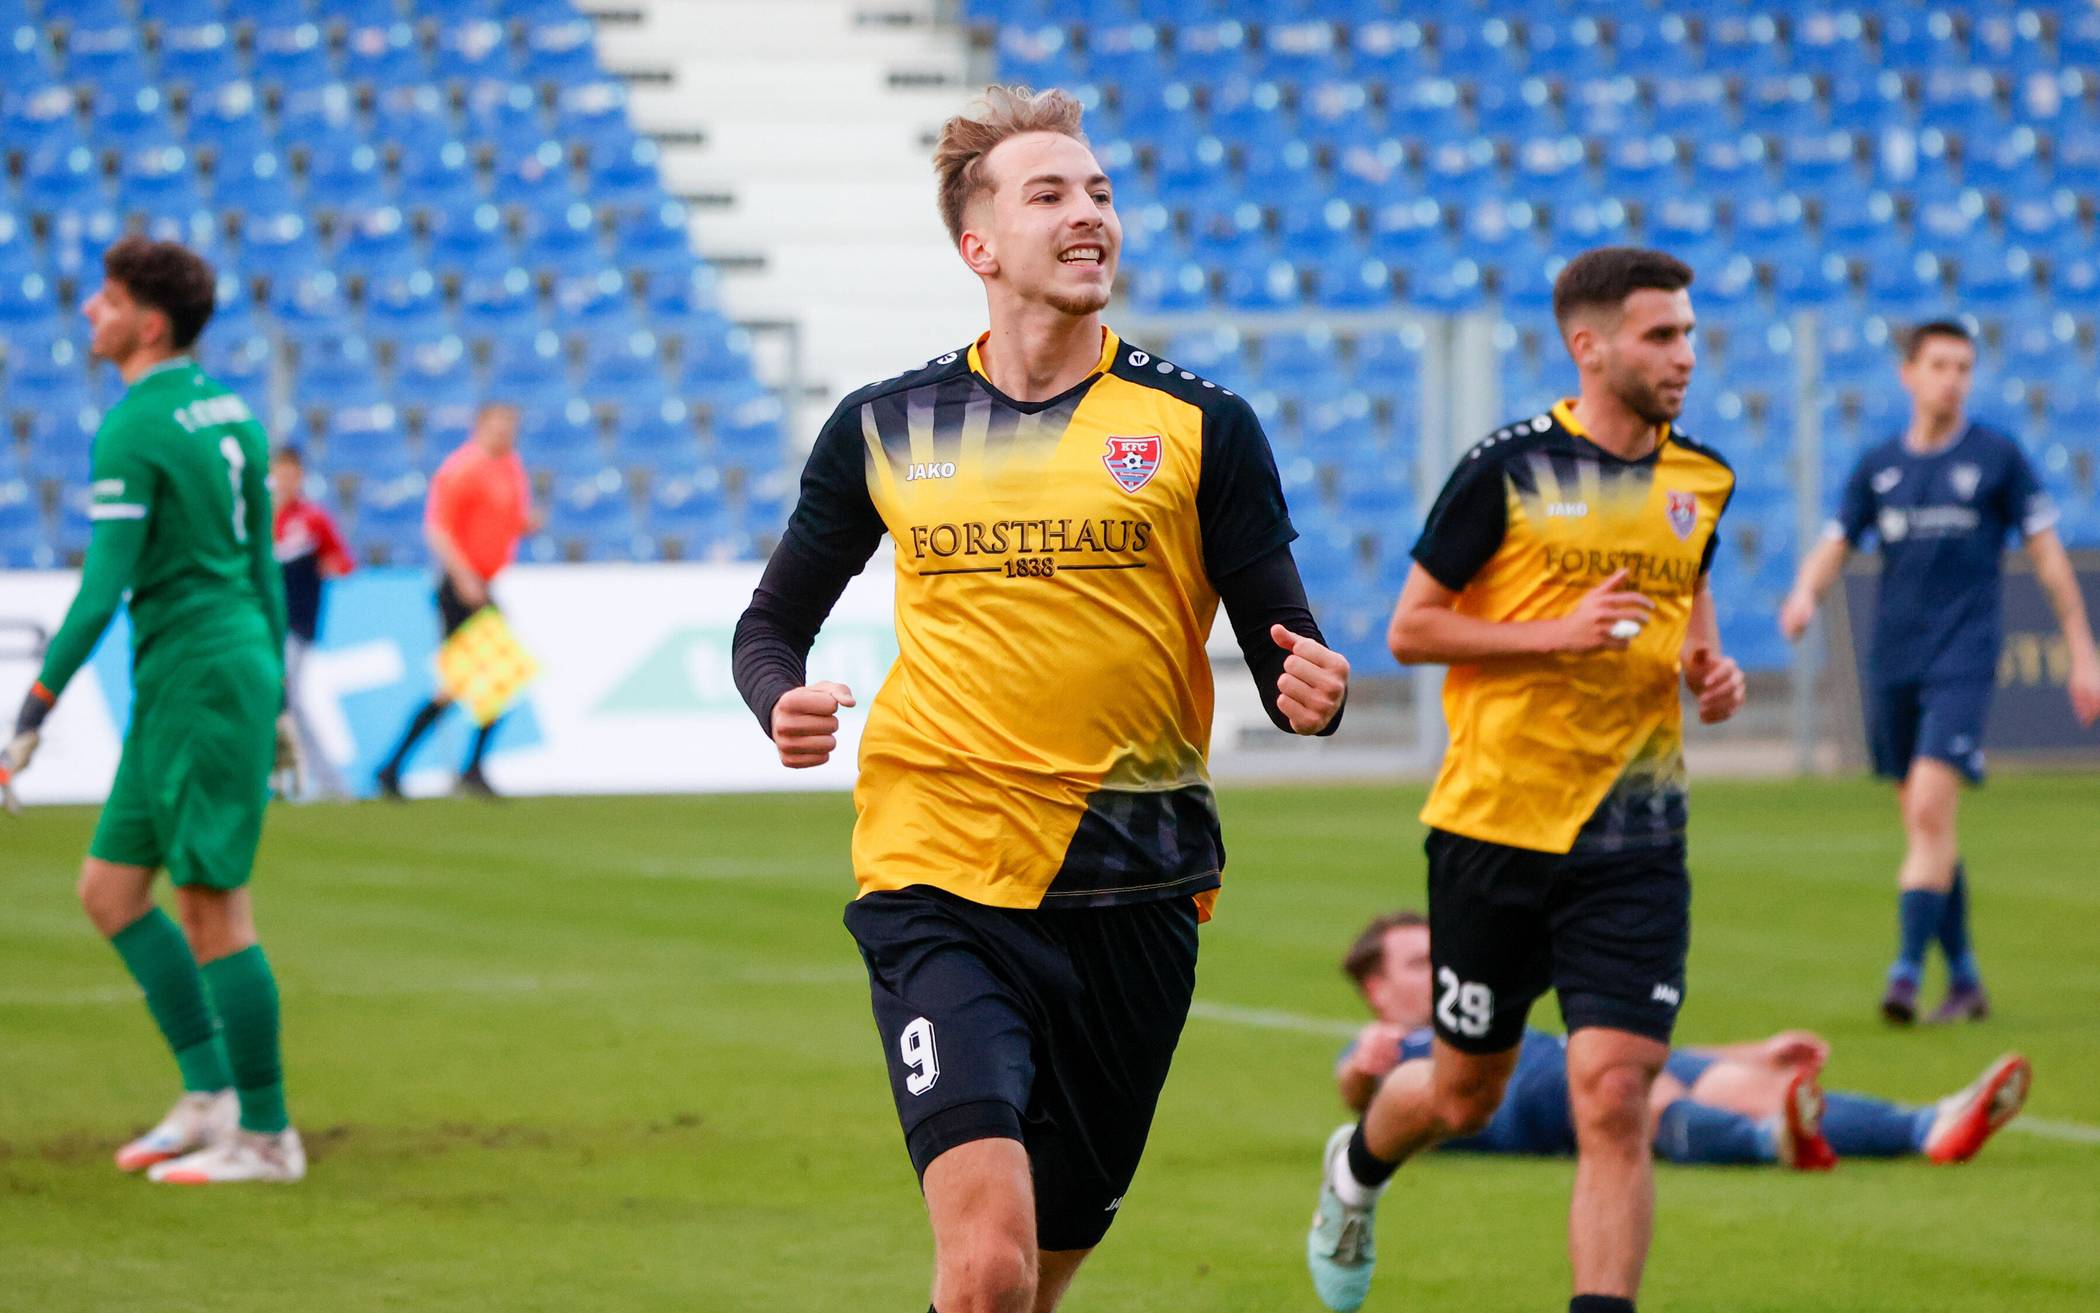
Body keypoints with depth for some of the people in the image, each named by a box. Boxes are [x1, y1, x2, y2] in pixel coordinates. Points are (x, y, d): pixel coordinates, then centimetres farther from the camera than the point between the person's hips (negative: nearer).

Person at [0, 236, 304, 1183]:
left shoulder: (132, 431, -14)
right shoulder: (226, 409, 13)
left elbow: (102, 589, -19)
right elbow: (263, 564, 17)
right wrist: (277, 701, 23)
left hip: (198, 679, -9)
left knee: (215, 912, -2)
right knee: (110, 890, 13)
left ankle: (266, 1134, 3)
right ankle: (209, 1094, 13)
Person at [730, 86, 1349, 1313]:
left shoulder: (1202, 426, 2)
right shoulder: (883, 428, 6)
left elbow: (1284, 647, 3)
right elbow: (774, 622, 17)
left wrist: (1313, 692, -21)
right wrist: (783, 705, -5)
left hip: (1130, 894, 1)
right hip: (939, 887, -1)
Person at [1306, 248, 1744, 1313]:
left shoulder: (1700, 482, 7)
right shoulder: (1508, 469, -8)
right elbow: (1410, 628, -6)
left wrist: (1709, 665, 5)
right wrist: (1558, 633, -18)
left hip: (1635, 842, 3)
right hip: (1495, 826, -3)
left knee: (1615, 1101, -12)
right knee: (1465, 1095, 13)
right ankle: (1356, 1168, 47)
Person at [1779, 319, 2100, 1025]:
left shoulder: (1996, 457, 2)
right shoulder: (1878, 466, 11)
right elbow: (1832, 548, 9)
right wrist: (1805, 593, -14)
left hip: (1963, 657, -4)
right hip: (1892, 664, 4)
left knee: (1930, 810, -18)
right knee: (1925, 827, 9)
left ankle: (1906, 970, -21)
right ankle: (1965, 979, 20)